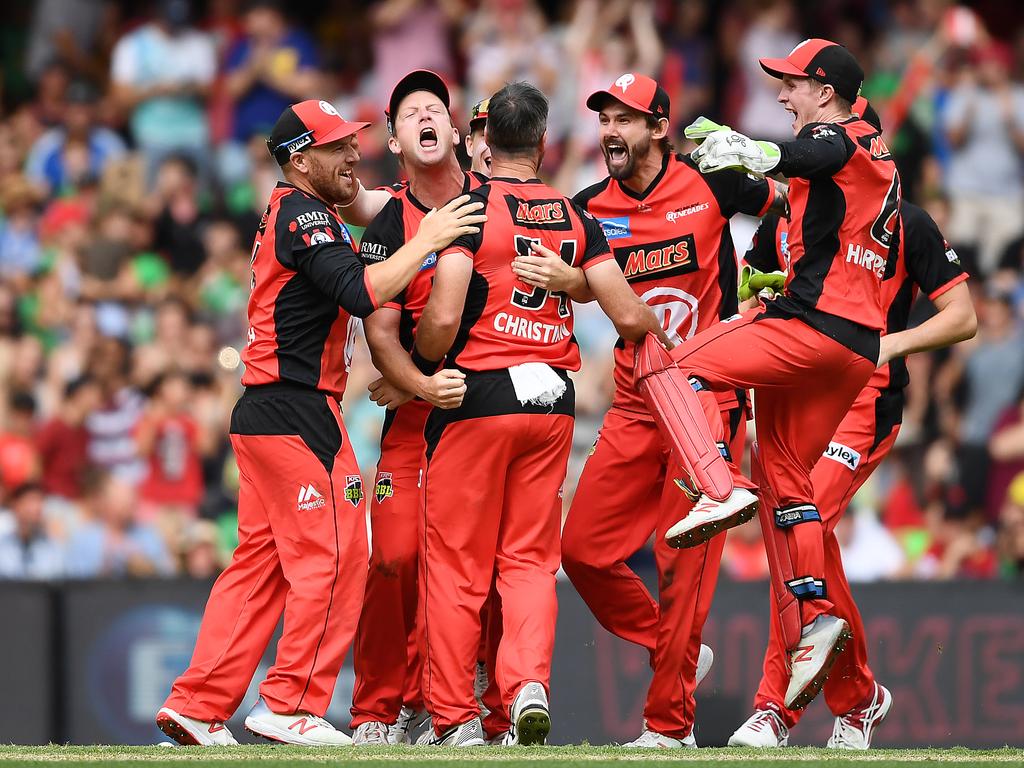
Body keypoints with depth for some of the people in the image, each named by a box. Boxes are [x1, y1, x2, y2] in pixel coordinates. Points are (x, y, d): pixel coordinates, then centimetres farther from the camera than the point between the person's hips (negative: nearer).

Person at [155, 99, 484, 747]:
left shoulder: (293, 213, 20)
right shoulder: (303, 214, -12)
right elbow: (361, 293, -24)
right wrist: (427, 240, -17)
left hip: (263, 417, 10)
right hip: (298, 413, -10)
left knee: (261, 562, 11)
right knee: (335, 555, -6)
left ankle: (199, 708, 8)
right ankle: (291, 706, -5)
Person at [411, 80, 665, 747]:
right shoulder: (575, 216, 6)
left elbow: (443, 319, -17)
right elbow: (627, 316, 3)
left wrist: (416, 370, 3)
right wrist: (663, 325, 26)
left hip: (479, 395, -4)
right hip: (553, 399, 4)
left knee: (457, 561, 4)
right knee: (530, 559, 11)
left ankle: (455, 718, 6)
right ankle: (530, 683, -9)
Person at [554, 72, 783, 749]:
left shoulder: (709, 184, -4)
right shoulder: (589, 209, 3)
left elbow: (782, 205, 13)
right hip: (635, 407, 4)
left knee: (684, 558, -6)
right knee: (583, 548, -1)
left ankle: (670, 724, 1)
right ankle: (679, 652, 21)